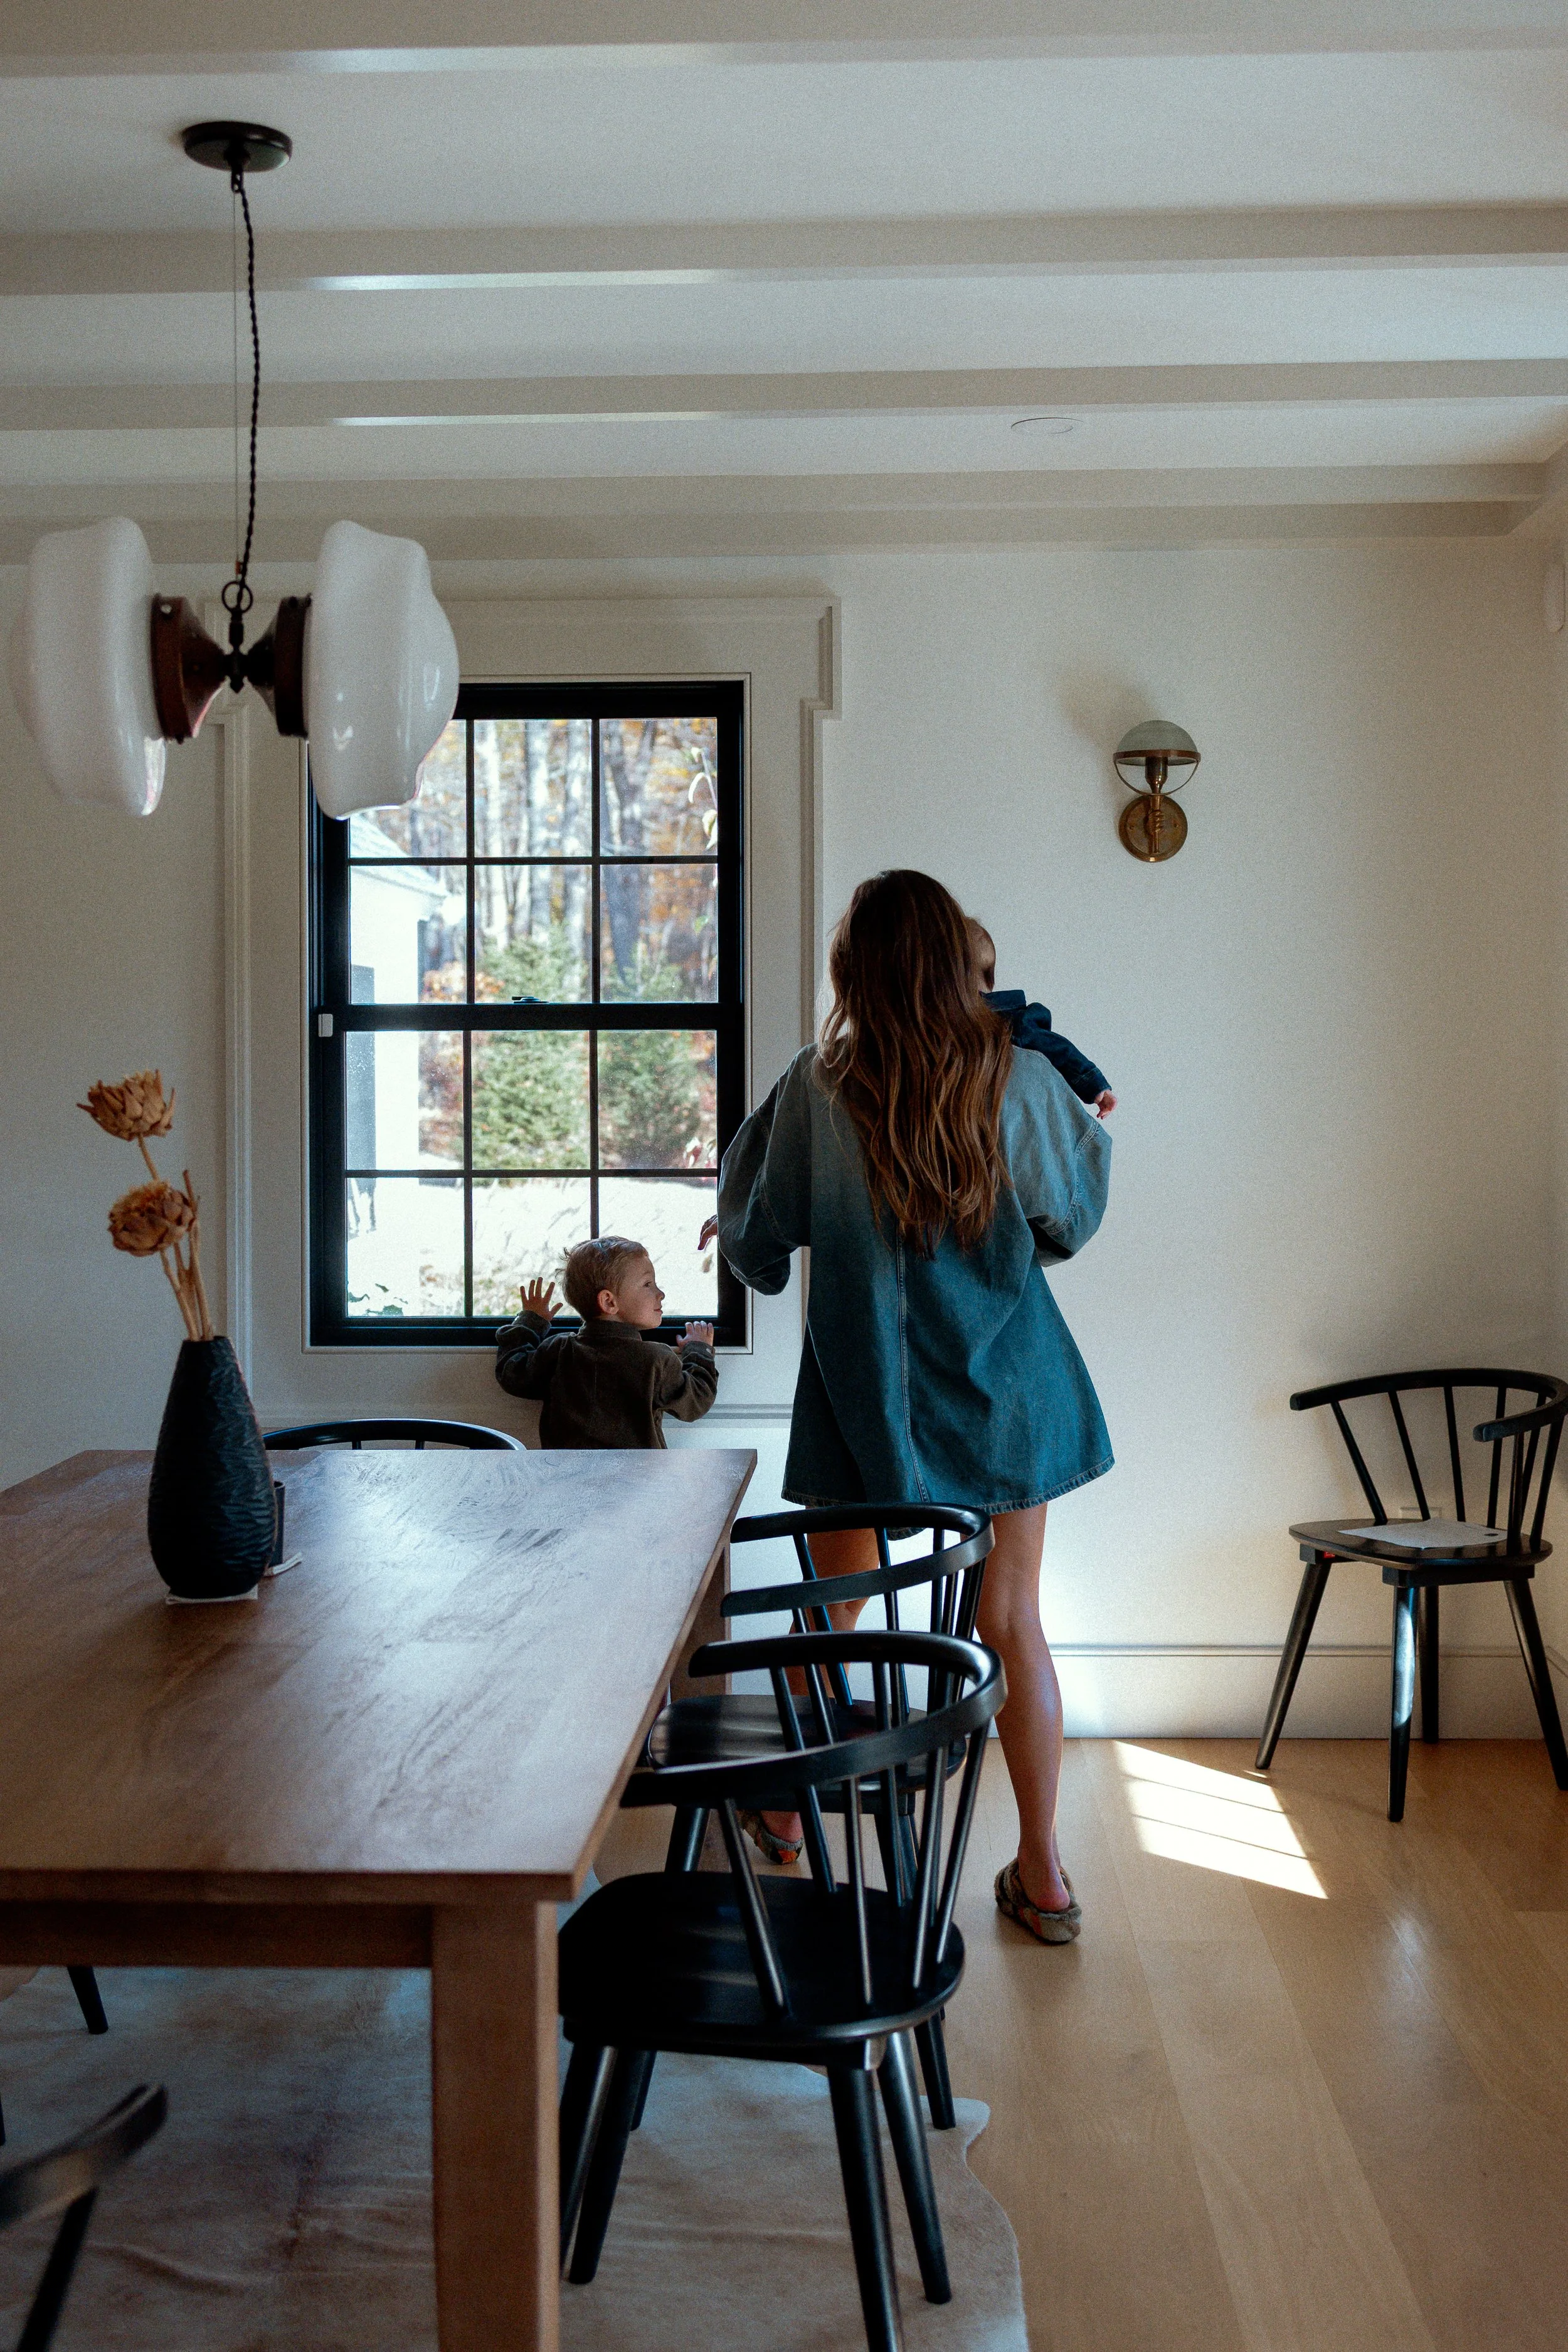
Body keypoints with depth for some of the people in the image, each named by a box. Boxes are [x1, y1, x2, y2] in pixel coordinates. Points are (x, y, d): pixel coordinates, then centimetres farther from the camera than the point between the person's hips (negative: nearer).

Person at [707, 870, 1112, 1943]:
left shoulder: (818, 1090, -12)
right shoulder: (1023, 1080, -9)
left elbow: (760, 1231, 0)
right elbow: (1073, 1219, 5)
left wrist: (737, 1231, 23)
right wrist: (1089, 1128, 24)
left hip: (867, 1391, -1)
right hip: (1003, 1389, 1)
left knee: (832, 1613, 17)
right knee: (1013, 1622, 8)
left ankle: (791, 1815, 35)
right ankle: (1043, 1874, 14)